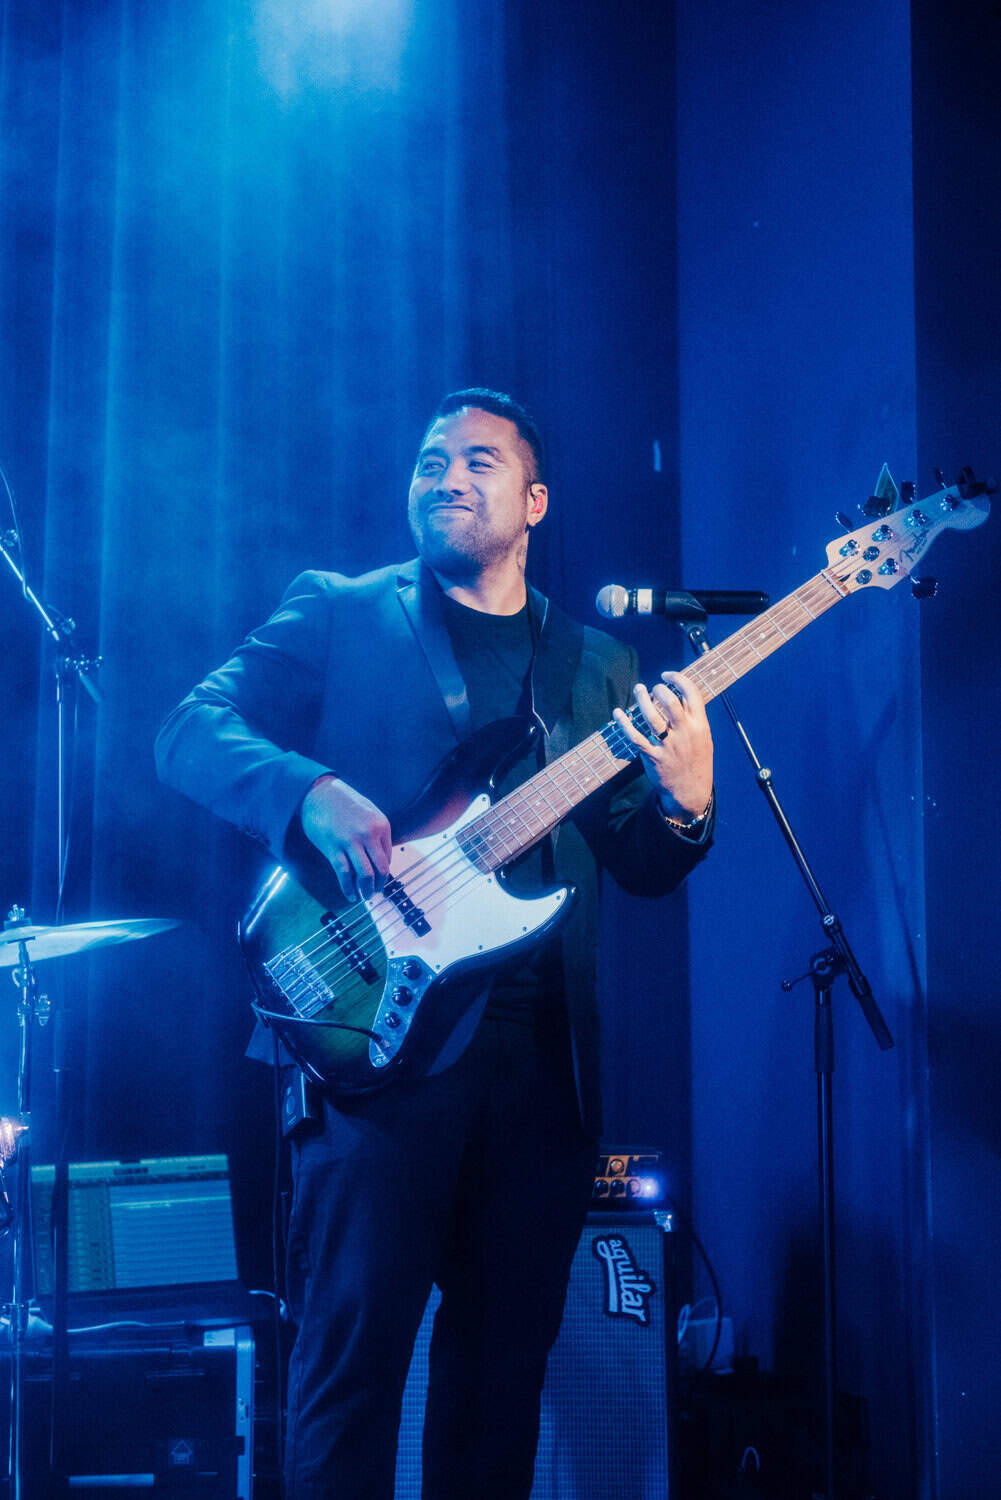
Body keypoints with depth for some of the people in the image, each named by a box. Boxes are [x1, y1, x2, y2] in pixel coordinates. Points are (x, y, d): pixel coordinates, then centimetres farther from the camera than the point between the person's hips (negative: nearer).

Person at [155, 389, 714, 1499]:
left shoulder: (596, 668, 17)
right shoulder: (337, 616, 7)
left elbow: (643, 868, 13)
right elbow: (191, 732, -5)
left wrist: (685, 804, -10)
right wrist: (313, 794, -24)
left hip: (544, 1046, 4)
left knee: (508, 1351, 9)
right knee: (355, 1345, -6)